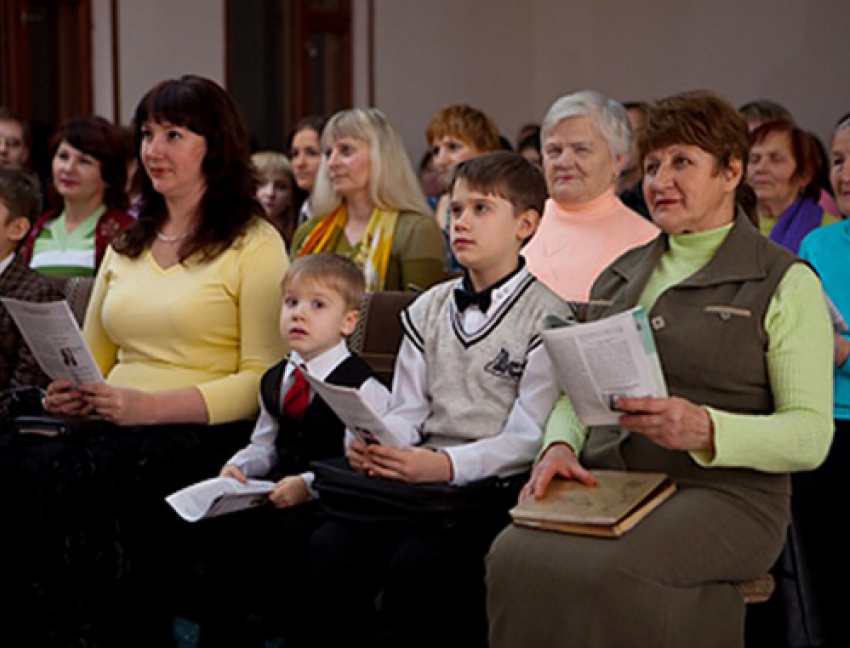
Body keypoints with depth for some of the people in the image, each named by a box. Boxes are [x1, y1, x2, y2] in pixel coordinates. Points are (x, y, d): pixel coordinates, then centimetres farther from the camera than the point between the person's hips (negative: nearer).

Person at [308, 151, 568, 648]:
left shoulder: (547, 314, -1)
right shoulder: (429, 309, 19)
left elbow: (528, 438, -10)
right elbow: (407, 413, 15)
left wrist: (446, 465, -24)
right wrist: (375, 446, -9)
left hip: (496, 482, -5)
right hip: (420, 476, 5)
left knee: (416, 564, -31)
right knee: (331, 546, -21)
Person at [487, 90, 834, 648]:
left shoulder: (786, 283, 2)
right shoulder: (619, 275, 21)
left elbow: (812, 434, -5)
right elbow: (576, 392, 22)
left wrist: (706, 430, -22)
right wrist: (560, 446, -2)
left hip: (723, 493, -4)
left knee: (606, 574, -35)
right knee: (514, 558, -28)